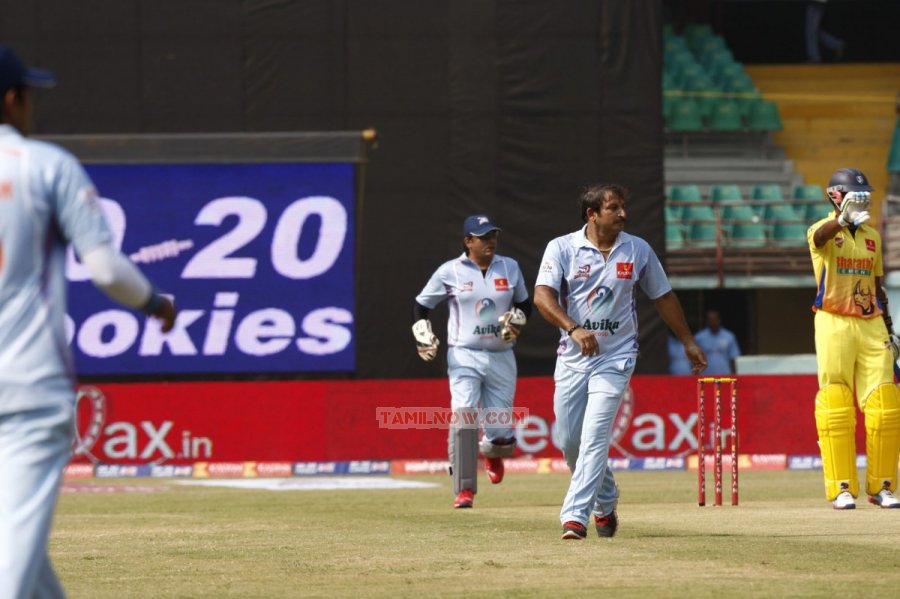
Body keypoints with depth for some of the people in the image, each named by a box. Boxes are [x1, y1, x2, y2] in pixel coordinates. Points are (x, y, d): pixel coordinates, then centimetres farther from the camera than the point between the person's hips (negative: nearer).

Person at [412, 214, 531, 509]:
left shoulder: (509, 268, 7)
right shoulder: (450, 272, -2)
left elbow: (524, 304, 20)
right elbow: (421, 305, 6)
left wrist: (516, 320, -2)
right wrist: (424, 337, -9)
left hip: (501, 358, 3)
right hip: (465, 357, -3)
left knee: (501, 432, 1)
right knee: (464, 418, -20)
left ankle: (493, 451, 40)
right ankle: (465, 490, -16)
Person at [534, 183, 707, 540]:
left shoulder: (638, 250, 3)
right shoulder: (562, 248, -4)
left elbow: (663, 297, 15)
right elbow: (542, 296, -17)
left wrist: (688, 343, 18)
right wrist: (573, 328, -33)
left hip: (615, 359, -1)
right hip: (572, 359, 1)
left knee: (594, 437, -15)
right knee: (569, 440, 6)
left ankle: (575, 516, -18)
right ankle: (605, 501, 31)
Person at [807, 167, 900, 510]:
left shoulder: (871, 236, 14)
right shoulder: (824, 232, -4)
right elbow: (821, 236, -30)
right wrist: (842, 219, -52)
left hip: (871, 325, 5)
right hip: (834, 324, -5)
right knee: (835, 407, -6)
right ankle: (841, 489, -2)